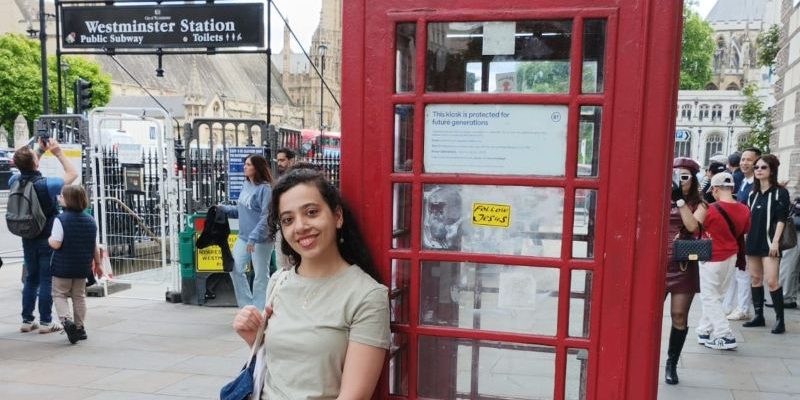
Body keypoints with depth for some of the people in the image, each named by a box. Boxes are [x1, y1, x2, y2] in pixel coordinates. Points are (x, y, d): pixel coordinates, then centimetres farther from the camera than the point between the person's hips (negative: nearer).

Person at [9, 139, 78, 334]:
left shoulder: (15, 181, -4)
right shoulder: (46, 184, -20)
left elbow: (26, 170, 19)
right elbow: (72, 174, -7)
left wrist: (40, 151, 15)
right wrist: (58, 153, -4)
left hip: (28, 239, 6)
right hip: (48, 239, -6)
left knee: (31, 279, 15)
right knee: (47, 280, 1)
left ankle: (27, 320, 20)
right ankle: (46, 322, 5)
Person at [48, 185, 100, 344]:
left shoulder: (61, 219, -15)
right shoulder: (90, 220, 3)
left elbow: (55, 244, -20)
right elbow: (95, 247, 7)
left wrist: (49, 238, 1)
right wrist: (98, 263, 16)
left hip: (63, 267, -5)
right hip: (83, 266, 5)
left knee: (59, 294, 8)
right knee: (79, 296, 15)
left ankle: (66, 320, -13)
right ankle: (80, 328, 18)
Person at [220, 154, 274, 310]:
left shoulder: (265, 188, -16)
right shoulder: (245, 185, 8)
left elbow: (266, 216, -21)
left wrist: (253, 237, -25)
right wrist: (224, 209, 5)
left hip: (261, 239, -8)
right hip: (243, 236, 8)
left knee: (260, 275, 4)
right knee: (234, 268, 9)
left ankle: (258, 309, 18)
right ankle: (247, 304, 23)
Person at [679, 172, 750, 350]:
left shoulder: (710, 210, -21)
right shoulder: (744, 210, -2)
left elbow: (692, 226, -32)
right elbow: (743, 232, 13)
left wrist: (681, 204, -35)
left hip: (713, 260, -6)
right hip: (731, 258, 6)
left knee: (709, 298, 4)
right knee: (715, 296, 18)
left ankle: (725, 336, 1)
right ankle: (705, 330, 25)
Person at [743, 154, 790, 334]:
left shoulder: (780, 192, -3)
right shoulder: (753, 194, 14)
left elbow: (781, 219, -9)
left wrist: (775, 241, -16)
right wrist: (745, 239, 11)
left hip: (769, 243, -6)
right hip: (753, 241, 6)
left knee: (771, 281, -12)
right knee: (755, 279, 8)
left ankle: (780, 319, -4)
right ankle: (758, 316, 16)